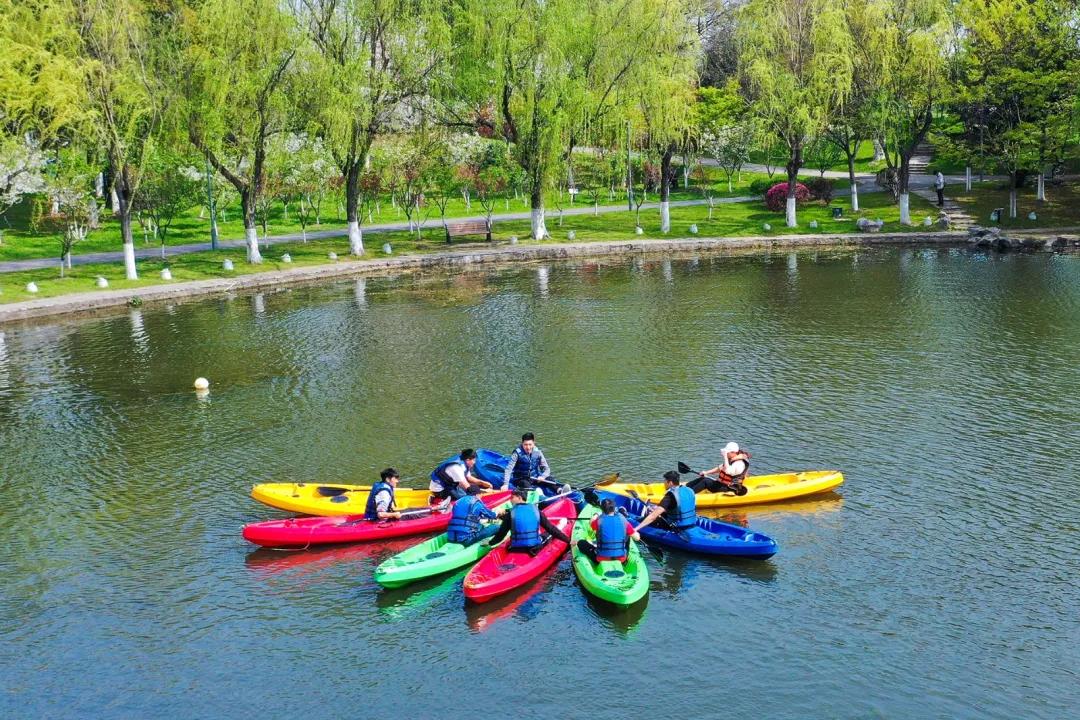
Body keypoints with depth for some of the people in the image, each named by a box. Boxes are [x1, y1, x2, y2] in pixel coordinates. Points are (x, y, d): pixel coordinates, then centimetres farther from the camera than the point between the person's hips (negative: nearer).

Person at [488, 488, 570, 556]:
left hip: (516, 550, -2)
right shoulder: (535, 509, 0)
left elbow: (500, 535, -1)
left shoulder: (510, 513, -5)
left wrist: (489, 543, 17)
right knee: (548, 534, 27)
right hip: (535, 548, 2)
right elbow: (551, 528, 3)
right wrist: (568, 540, 9)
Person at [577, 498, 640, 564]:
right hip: (621, 559, 2)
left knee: (581, 543, 14)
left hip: (602, 559, -2)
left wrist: (595, 516, 32)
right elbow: (637, 538, 0)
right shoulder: (623, 521, -8)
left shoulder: (599, 521, -13)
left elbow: (591, 524, 12)